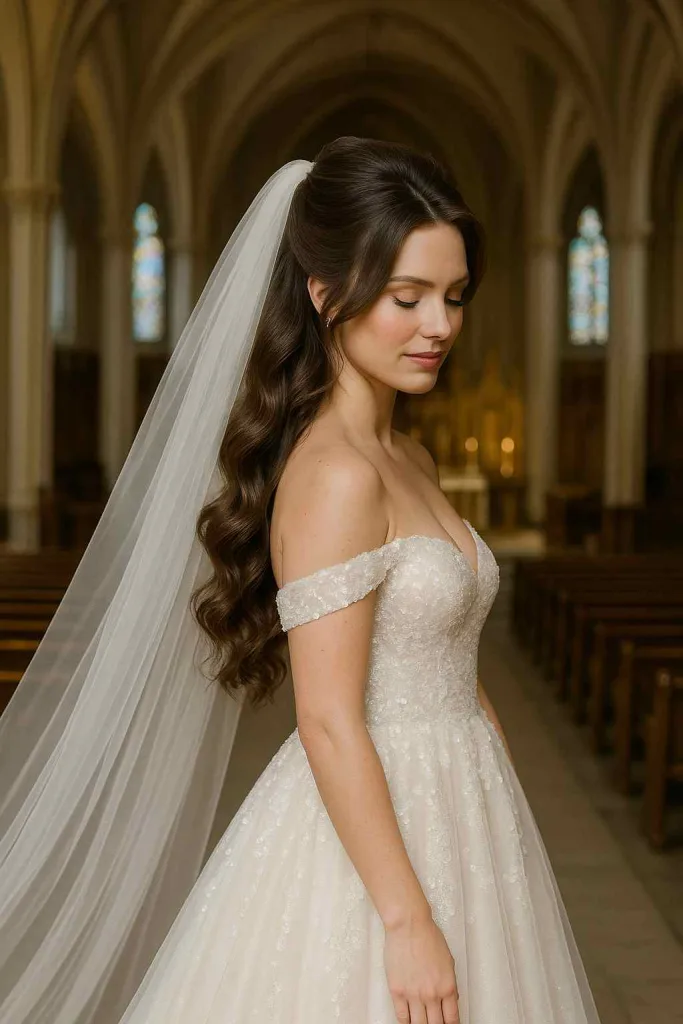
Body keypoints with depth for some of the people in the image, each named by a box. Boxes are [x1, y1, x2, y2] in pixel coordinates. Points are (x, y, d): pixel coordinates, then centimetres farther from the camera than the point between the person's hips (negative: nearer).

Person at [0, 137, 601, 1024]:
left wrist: (502, 793, 15)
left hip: (444, 813, 9)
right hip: (370, 834, -9)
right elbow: (330, 722, -23)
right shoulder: (334, 476, -21)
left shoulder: (410, 460, 7)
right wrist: (407, 920, -22)